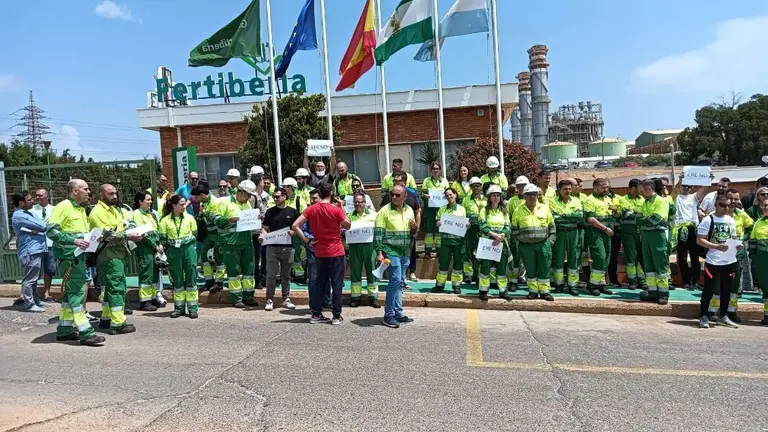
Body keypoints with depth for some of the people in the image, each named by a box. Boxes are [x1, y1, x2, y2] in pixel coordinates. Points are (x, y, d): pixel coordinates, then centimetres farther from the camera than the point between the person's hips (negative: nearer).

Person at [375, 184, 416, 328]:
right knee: (395, 280, -11)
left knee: (400, 282, 12)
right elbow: (378, 233, -11)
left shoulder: (409, 210, 10)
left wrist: (415, 227, -2)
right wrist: (379, 252, -17)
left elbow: (413, 232, 22)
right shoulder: (385, 210, -8)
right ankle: (388, 315, -1)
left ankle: (398, 313, 21)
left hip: (405, 252, 6)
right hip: (391, 251, -6)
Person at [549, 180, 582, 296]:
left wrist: (564, 215, -12)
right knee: (558, 259, 4)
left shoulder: (576, 201, 6)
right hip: (559, 233, -1)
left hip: (573, 233, 2)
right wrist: (572, 218, -9)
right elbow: (553, 218, -14)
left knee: (573, 258, 4)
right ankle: (559, 284, 16)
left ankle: (573, 285, 13)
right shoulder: (553, 202, 0)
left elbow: (580, 216, -8)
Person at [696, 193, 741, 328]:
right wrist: (717, 246, -24)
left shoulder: (731, 220, 10)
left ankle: (723, 316, 28)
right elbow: (700, 240, -12)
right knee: (709, 290, 1)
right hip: (713, 261, -6)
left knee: (726, 290, 15)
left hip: (730, 261, 6)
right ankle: (703, 316, 11)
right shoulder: (708, 220, -8)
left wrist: (737, 245, -3)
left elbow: (733, 238, 19)